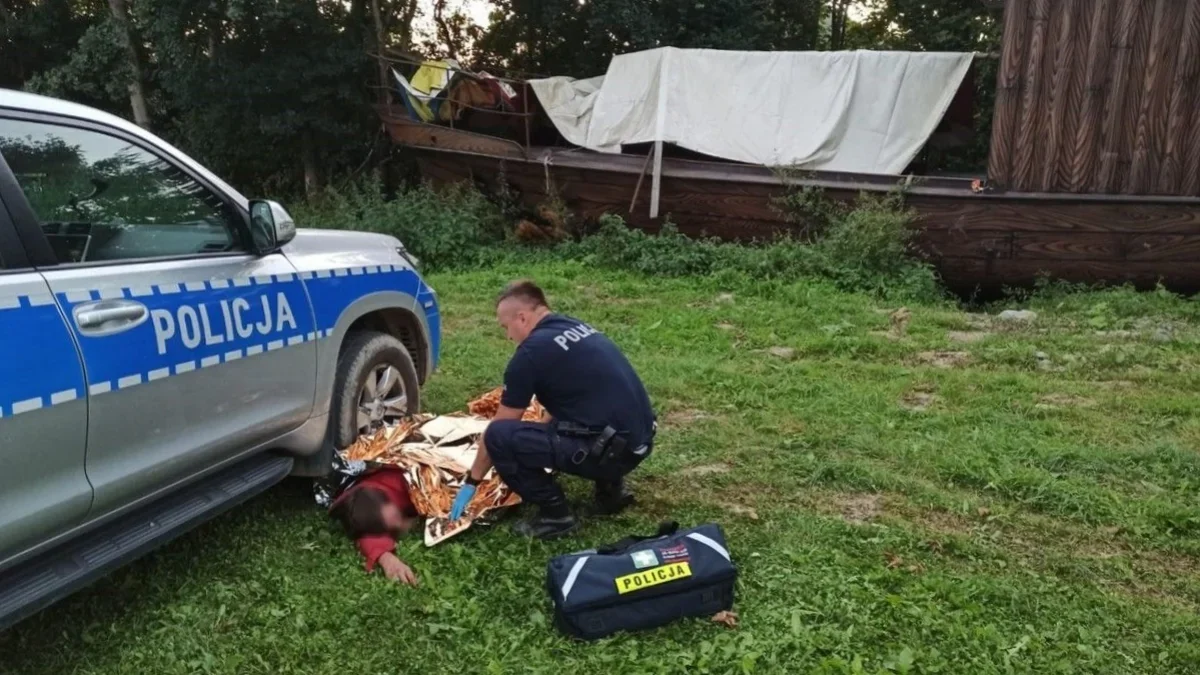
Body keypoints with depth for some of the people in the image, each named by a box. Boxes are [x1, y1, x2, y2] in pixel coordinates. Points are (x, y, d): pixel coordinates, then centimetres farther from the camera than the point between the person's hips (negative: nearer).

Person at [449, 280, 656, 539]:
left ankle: (555, 515, 0)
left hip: (612, 449, -9)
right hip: (639, 440, 9)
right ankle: (610, 487, 20)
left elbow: (498, 429, 2)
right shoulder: (577, 328, 16)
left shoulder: (532, 351, -8)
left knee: (500, 436, -10)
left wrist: (471, 482, 14)